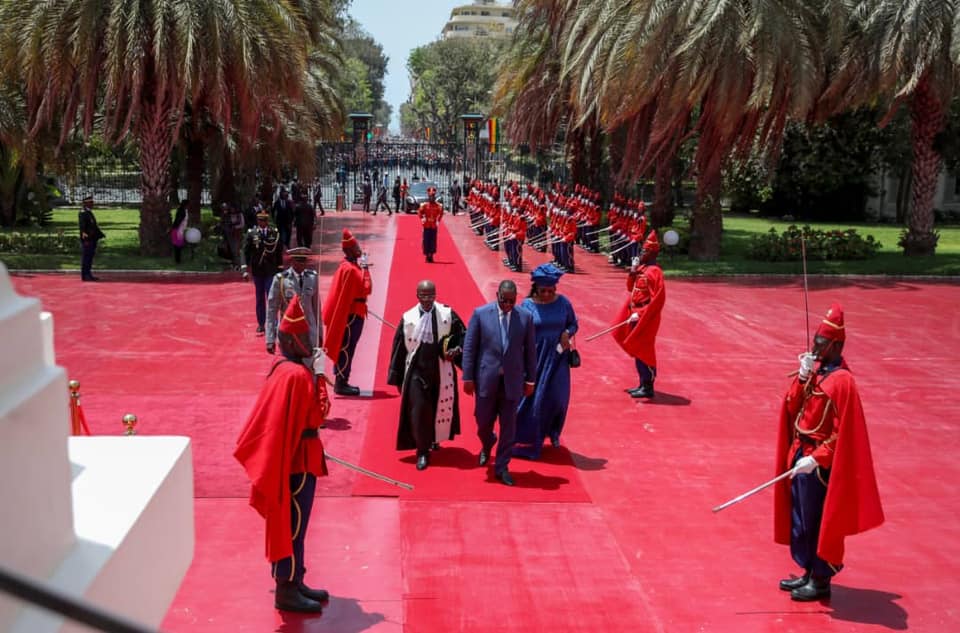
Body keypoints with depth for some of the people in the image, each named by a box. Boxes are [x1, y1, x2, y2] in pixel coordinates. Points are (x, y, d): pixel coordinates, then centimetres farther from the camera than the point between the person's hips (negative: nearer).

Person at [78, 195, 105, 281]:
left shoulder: (89, 212, 19)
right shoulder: (83, 213, -12)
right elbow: (82, 226, -21)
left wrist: (100, 234, 29)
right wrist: (84, 234, -31)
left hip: (92, 239, 10)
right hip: (87, 240, -10)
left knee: (89, 257, 12)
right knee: (86, 257, -7)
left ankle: (88, 275, 17)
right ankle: (85, 276, -4)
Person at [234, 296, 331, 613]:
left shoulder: (294, 368, 10)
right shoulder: (295, 375, -22)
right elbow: (318, 414, -20)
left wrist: (315, 373, 9)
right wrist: (319, 375, -18)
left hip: (301, 457, 10)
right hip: (297, 460, -10)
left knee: (294, 524, 16)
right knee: (292, 524, -1)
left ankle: (293, 583, 26)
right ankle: (286, 591, 7)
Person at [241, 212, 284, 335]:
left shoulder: (275, 233, -1)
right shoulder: (251, 234, -2)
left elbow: (279, 252, 5)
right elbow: (245, 252, -4)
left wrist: (280, 269, 7)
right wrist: (245, 270, -11)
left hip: (271, 271, -1)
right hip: (257, 271, 1)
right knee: (260, 298, 10)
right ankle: (261, 324, 19)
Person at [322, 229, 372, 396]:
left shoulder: (347, 266, 9)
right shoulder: (351, 269, -21)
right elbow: (366, 289, -21)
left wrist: (362, 267, 9)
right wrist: (365, 267, -17)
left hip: (348, 312, 10)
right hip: (352, 314, -10)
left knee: (343, 348, 15)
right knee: (346, 348, -4)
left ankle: (341, 381, 22)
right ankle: (341, 383, 2)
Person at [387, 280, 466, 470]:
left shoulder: (447, 314, -5)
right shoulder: (408, 318, -4)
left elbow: (462, 335, 5)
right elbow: (399, 348, 2)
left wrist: (457, 350, -15)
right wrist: (396, 376, 3)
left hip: (441, 371, 1)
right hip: (416, 371, -1)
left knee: (440, 406, 14)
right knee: (419, 410, -6)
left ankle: (434, 439, 41)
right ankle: (422, 451, 8)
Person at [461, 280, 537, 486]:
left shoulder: (525, 317, 0)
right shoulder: (480, 314, -4)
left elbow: (530, 350, 5)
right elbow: (469, 347, -2)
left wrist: (530, 379, 5)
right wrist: (468, 377, -4)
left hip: (512, 381, 1)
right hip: (486, 379, 0)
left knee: (508, 426, 4)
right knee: (483, 421, 10)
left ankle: (502, 467, 17)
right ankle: (487, 446, 44)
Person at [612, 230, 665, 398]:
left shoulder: (654, 272, -17)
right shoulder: (641, 268, 10)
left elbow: (658, 300, -21)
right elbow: (631, 288, 18)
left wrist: (640, 314, -22)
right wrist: (633, 271, 1)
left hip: (646, 319, -9)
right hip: (636, 316, 9)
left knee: (644, 352, -4)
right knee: (637, 351, 15)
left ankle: (648, 388, 4)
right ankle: (643, 384, 24)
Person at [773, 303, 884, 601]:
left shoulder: (841, 381, -19)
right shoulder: (816, 370, 6)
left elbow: (841, 434, -20)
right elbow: (791, 408, 6)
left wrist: (815, 459, -24)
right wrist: (802, 378, -7)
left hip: (821, 464, -8)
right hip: (801, 455, 8)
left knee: (818, 521, 3)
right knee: (801, 519, 17)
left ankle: (821, 581, 17)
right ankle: (810, 573, 31)